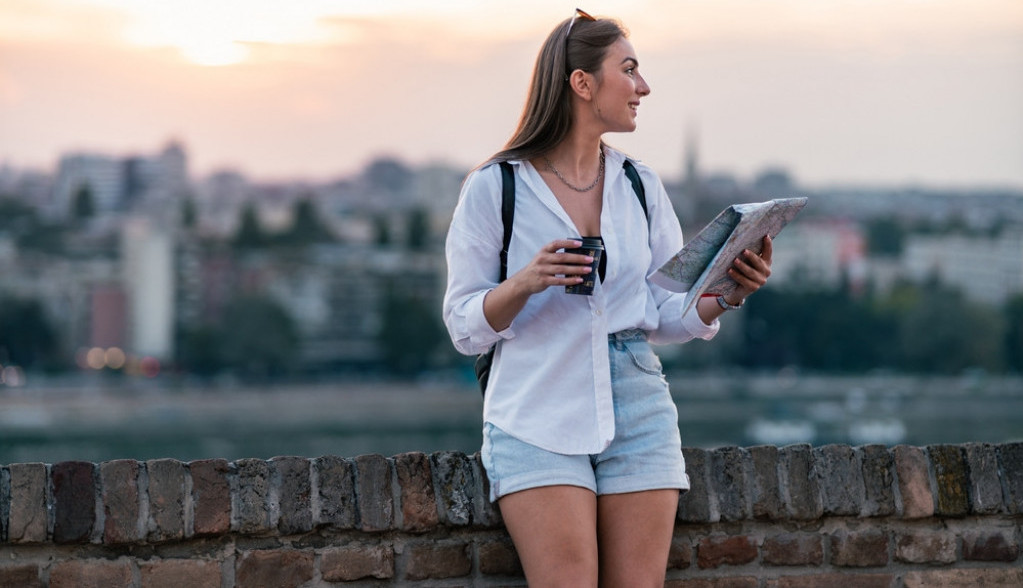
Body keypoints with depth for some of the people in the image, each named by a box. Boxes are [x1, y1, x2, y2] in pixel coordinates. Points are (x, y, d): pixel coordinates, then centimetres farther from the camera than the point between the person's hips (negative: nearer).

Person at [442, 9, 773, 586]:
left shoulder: (641, 186, 11)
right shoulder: (494, 188, -2)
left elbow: (670, 316, 13)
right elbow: (465, 327, -2)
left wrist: (725, 296, -7)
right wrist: (524, 285, -20)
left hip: (638, 414, 4)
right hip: (539, 419, -4)